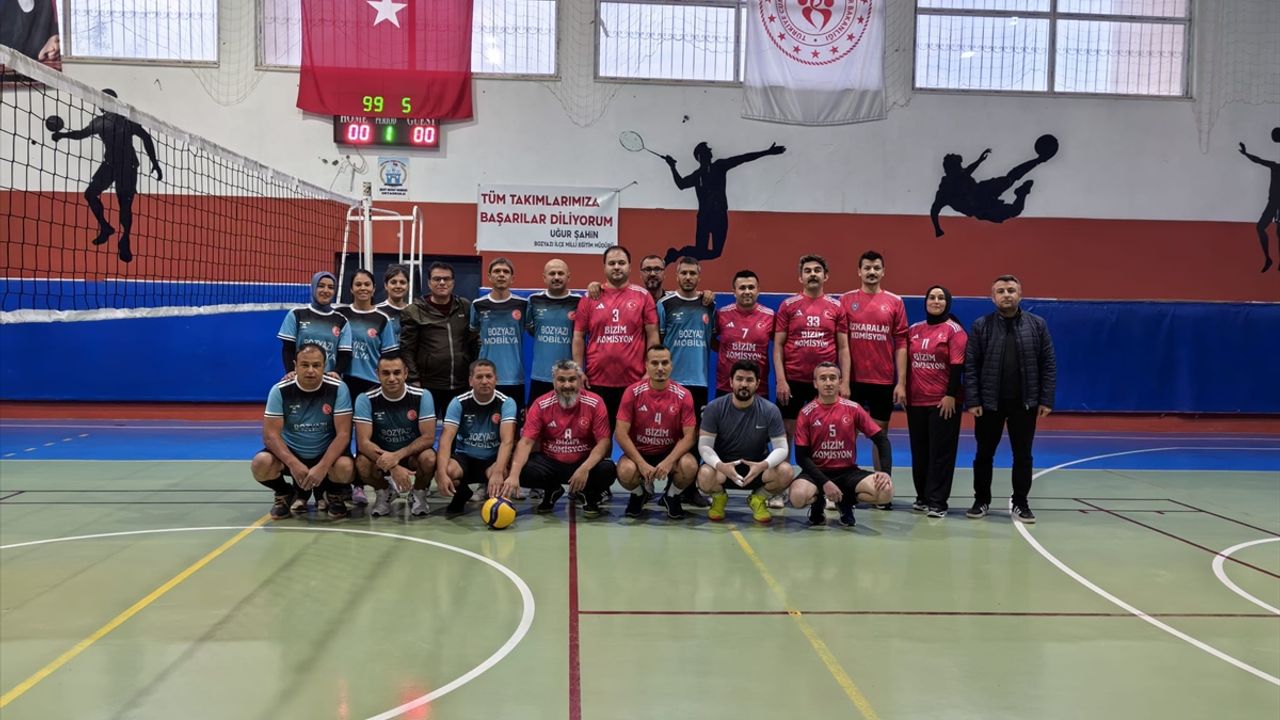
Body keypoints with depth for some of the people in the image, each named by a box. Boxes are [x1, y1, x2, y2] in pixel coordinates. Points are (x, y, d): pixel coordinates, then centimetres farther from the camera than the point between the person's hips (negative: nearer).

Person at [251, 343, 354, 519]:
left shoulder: (338, 389, -14)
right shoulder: (280, 390, -12)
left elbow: (343, 434, -17)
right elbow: (270, 435, -14)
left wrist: (322, 467, -31)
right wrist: (293, 464, -31)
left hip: (326, 454, -1)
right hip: (290, 453, 1)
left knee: (345, 468, -34)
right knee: (260, 464, -29)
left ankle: (333, 494, 5)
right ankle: (284, 494, 6)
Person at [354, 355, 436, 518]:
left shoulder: (422, 396, -15)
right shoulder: (365, 399, -15)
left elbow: (428, 437, -17)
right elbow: (363, 442, -21)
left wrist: (397, 456, -32)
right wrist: (394, 467, -33)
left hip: (412, 454, 0)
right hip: (380, 456, 0)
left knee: (428, 458, -33)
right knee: (362, 465, -32)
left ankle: (418, 494, 2)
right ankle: (384, 492, 4)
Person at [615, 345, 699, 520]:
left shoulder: (683, 395, -10)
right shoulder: (633, 392, -11)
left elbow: (689, 436, -11)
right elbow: (621, 434, -13)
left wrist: (669, 461, -26)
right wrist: (642, 463, -23)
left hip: (670, 452, 0)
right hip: (639, 452, 0)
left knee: (689, 466, -32)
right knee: (625, 471, -33)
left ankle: (672, 496, 5)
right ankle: (640, 494, 8)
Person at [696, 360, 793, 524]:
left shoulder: (770, 410, -11)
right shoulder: (715, 408, -12)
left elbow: (781, 448, -12)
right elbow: (704, 446, -14)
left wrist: (763, 465, -34)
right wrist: (720, 465, -35)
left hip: (757, 467, 1)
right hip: (723, 466, -1)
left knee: (785, 471, -28)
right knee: (705, 475, -34)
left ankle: (758, 499, 5)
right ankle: (719, 497, 5)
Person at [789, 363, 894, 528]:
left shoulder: (853, 408, -2)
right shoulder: (807, 413, -6)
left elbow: (881, 439, 1)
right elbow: (802, 456, -7)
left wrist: (885, 471, -15)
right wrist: (824, 482, -19)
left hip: (848, 471, 2)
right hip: (817, 471, -1)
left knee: (885, 492, -25)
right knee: (798, 497, -35)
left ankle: (846, 502, 7)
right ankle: (818, 503, 5)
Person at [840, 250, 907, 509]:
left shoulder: (895, 302, 4)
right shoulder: (846, 300, 3)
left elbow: (901, 344, 3)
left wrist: (901, 382, -2)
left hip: (884, 380, 1)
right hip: (853, 379, 0)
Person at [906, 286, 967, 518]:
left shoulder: (953, 329, -3)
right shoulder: (914, 330, 11)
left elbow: (957, 365, -9)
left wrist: (951, 395, -14)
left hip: (944, 401, -5)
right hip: (915, 400, 5)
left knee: (940, 451, -3)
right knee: (919, 451, 10)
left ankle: (937, 502, 0)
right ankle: (923, 497, 20)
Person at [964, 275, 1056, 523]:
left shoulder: (1037, 325, 2)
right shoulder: (981, 326, -1)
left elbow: (1048, 365, 2)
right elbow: (970, 366, -4)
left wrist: (1046, 400, -4)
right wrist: (972, 401, -10)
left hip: (1024, 403, 1)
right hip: (988, 403, 0)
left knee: (1023, 455, 7)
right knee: (984, 454, 9)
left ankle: (1020, 503, 18)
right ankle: (982, 500, 22)